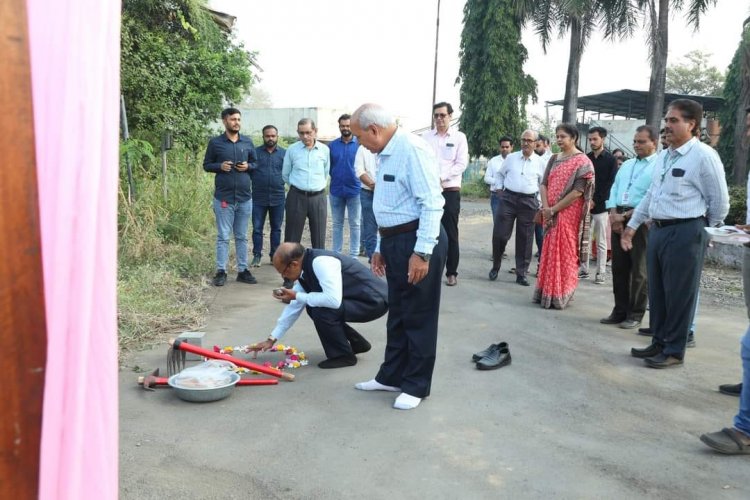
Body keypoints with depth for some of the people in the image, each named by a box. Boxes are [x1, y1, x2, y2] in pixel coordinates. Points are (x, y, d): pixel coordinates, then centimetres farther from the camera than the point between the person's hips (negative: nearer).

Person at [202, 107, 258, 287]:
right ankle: (221, 271, 10)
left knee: (242, 237, 10)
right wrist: (220, 166, -14)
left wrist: (248, 166, -7)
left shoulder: (248, 142, 6)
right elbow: (206, 165, 5)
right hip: (223, 197, -2)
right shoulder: (215, 142, -1)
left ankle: (243, 270, 17)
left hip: (245, 197, 3)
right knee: (223, 236, 2)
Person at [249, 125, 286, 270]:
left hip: (278, 198, 1)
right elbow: (248, 170, 5)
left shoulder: (284, 153, 4)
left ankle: (275, 255, 20)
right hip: (259, 198, 0)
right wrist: (251, 186, -2)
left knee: (276, 228, 10)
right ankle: (257, 255, 13)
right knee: (257, 228, 3)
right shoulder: (255, 152, 3)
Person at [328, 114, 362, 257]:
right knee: (337, 224, 12)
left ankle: (354, 255, 15)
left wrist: (360, 176, -15)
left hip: (354, 190, -2)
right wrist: (334, 177, -3)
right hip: (336, 191, 3)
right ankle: (336, 253, 21)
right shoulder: (332, 145, 4)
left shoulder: (360, 144, -4)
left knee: (354, 224, 6)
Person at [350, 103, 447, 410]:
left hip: (417, 241, -10)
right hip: (394, 241, 10)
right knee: (397, 314, 18)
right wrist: (381, 248, 21)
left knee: (418, 317, 4)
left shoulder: (412, 149, -16)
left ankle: (416, 386, 18)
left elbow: (431, 204, -21)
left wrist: (421, 252, -23)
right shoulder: (385, 155, 14)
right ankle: (391, 376, 32)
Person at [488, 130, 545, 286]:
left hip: (529, 201, 0)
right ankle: (495, 267, 17)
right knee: (499, 234, -4)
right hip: (508, 198, 0)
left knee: (525, 239, 3)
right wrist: (499, 188, 7)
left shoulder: (540, 162, 4)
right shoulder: (511, 158, 7)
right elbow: (500, 174, 20)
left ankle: (521, 274, 13)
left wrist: (540, 203, 3)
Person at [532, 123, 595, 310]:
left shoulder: (582, 162, -8)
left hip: (568, 214, -6)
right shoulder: (554, 159, 11)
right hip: (550, 214, 6)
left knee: (565, 253, 0)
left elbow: (578, 192, -16)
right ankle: (547, 292, 19)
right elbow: (544, 183, 6)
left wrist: (554, 209, -15)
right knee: (550, 252, 9)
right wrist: (545, 207, -10)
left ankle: (560, 295, 9)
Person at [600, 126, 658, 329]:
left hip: (641, 221, -7)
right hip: (618, 219, 7)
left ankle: (635, 314, 10)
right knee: (619, 267, 9)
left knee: (639, 270, 1)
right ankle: (620, 311, 19)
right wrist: (613, 214, -3)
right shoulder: (627, 164, 19)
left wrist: (625, 216, -14)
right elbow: (614, 190, 14)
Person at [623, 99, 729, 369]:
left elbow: (720, 201, -6)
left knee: (679, 295, 1)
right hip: (657, 230, 8)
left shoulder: (703, 156, -10)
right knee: (656, 292, 14)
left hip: (685, 233, -8)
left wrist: (706, 233, 6)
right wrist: (632, 226, 21)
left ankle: (674, 351, 14)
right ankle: (659, 343, 28)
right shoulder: (663, 156, 14)